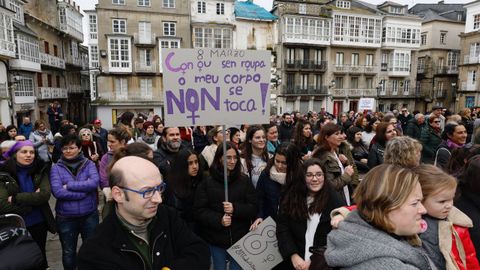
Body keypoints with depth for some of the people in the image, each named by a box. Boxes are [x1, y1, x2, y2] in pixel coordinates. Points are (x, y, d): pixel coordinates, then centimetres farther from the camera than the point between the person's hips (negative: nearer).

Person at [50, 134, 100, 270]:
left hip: (89, 215, 0)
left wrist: (69, 185, -20)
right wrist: (83, 191, -20)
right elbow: (57, 192, -17)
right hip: (65, 217, 0)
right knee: (68, 252, 20)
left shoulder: (89, 164, -3)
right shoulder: (56, 168, -5)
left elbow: (94, 182, -20)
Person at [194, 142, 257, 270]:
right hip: (216, 239, -1)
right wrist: (219, 220, -21)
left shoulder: (245, 181, 1)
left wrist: (235, 209, -20)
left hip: (240, 238, 1)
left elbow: (253, 208, -2)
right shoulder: (207, 183, -3)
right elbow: (199, 211, -6)